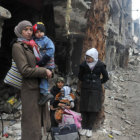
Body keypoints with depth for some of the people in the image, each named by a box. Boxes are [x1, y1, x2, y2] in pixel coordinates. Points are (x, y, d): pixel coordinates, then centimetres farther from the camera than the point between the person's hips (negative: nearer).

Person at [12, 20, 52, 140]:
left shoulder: (31, 46, 14)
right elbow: (24, 70, -18)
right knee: (30, 121, -3)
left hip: (37, 88, 8)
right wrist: (44, 71, -12)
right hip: (29, 89, -8)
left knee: (37, 119, 16)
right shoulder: (18, 46, -10)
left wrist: (48, 72, 9)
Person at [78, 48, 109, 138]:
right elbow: (80, 76, 12)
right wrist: (85, 82, 6)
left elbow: (105, 77, 4)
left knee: (94, 110, 1)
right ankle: (84, 127, 15)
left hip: (96, 90, -1)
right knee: (84, 108, 4)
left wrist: (98, 83, 2)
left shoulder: (100, 65, -7)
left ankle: (90, 128, 11)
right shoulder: (84, 65, -3)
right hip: (85, 89, 1)